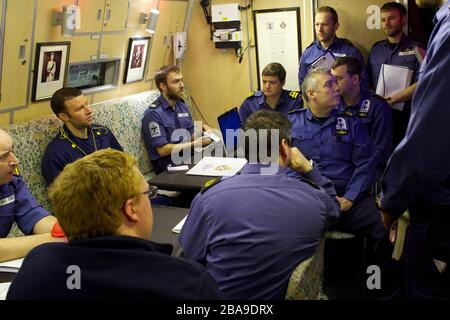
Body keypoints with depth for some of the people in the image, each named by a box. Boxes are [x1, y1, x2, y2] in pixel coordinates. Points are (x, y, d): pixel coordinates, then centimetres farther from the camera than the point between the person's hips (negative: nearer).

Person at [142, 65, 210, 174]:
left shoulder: (182, 106, 12)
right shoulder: (153, 114, -12)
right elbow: (162, 150, -14)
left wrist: (201, 135, -7)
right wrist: (195, 144, -15)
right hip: (167, 164, -7)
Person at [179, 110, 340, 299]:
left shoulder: (209, 196, -23)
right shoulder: (315, 199, -16)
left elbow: (189, 254, -6)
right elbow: (332, 206, 11)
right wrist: (308, 169, 8)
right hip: (283, 294, 3)